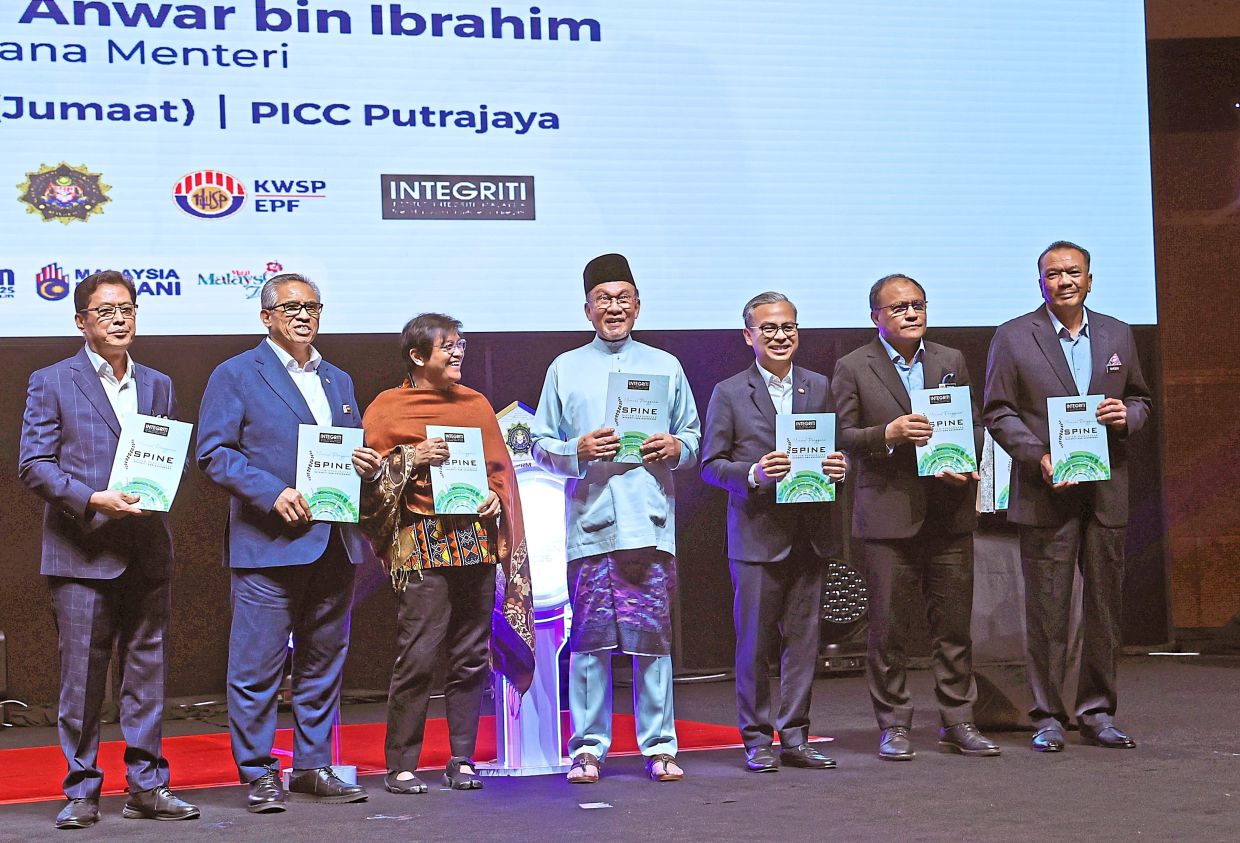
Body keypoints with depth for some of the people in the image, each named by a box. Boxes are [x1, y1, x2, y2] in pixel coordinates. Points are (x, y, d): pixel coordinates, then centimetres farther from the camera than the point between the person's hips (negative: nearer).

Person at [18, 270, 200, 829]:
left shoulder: (158, 386, 16)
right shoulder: (51, 383, 2)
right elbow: (34, 464, -4)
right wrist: (92, 500, -16)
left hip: (148, 550, 4)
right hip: (81, 552, -4)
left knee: (147, 671, 7)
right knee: (81, 676, -2)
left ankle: (147, 785, 14)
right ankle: (81, 792, 7)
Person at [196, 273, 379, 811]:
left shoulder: (339, 381, 20)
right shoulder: (236, 375, 1)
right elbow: (214, 453, -6)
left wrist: (366, 463, 2)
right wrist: (273, 494, -17)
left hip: (334, 544, 6)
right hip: (269, 544, -6)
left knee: (324, 662, 10)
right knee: (257, 666, -4)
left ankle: (313, 767, 19)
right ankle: (258, 775, 4)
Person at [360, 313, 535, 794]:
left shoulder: (476, 404, 16)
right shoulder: (387, 408, 4)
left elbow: (500, 466, 20)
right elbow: (368, 478, 2)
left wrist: (495, 497, 1)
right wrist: (412, 459, -11)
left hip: (477, 542, 5)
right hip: (422, 547, -4)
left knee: (472, 657, 5)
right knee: (418, 656, -10)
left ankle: (463, 761, 13)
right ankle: (401, 766, -1)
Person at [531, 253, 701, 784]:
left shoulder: (665, 366, 15)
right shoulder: (565, 369, 11)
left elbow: (693, 436, 17)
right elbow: (540, 445, 9)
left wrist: (676, 448, -5)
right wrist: (578, 451, -10)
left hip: (651, 522, 1)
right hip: (589, 523, -1)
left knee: (653, 635, 0)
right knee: (589, 636, -1)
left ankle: (659, 745, 5)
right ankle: (588, 746, 5)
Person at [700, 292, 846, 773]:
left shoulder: (819, 388, 12)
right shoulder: (729, 394, 1)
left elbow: (835, 450, 17)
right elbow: (711, 465, -1)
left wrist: (838, 466, -6)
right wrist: (753, 473, -18)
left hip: (809, 534, 3)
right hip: (757, 536, -3)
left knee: (803, 640, 6)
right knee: (753, 643, 0)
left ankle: (794, 738, 14)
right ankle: (757, 739, 10)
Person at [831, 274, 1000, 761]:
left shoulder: (951, 362, 13)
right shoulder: (853, 368, 3)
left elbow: (974, 425, 13)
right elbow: (842, 437, -1)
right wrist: (887, 434, -17)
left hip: (950, 512, 3)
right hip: (887, 514, -3)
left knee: (954, 624, 5)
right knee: (889, 625, 1)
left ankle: (957, 722, 13)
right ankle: (894, 727, 10)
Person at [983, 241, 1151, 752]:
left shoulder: (1117, 335, 12)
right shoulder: (1013, 337, 1)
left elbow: (1140, 399, 20)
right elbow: (998, 412, -1)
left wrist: (1127, 415, -4)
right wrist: (1038, 457, -14)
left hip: (1107, 492, 3)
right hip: (1046, 493, -3)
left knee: (1106, 604, 6)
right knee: (1047, 610, -2)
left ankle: (1097, 713, 16)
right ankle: (1047, 716, 7)